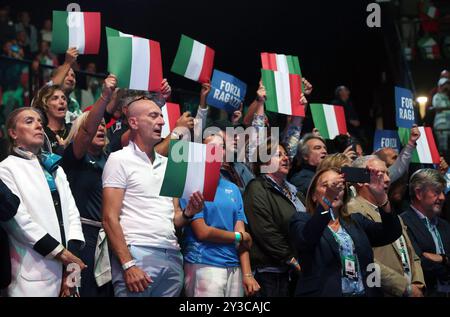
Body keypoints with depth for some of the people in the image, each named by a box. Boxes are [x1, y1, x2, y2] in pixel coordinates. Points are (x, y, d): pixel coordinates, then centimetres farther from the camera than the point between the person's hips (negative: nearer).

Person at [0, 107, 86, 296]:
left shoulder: (54, 167, 19)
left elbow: (71, 212, 9)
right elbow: (19, 220, -11)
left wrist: (72, 253, -6)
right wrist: (61, 252, -12)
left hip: (66, 267, 5)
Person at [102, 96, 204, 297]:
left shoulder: (167, 164, 17)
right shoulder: (120, 159, 0)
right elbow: (110, 218, -8)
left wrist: (188, 213, -4)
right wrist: (128, 265, -17)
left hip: (172, 256, 6)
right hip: (136, 254, -6)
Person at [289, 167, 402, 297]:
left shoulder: (356, 221, 11)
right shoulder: (302, 220, 0)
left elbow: (391, 234, -4)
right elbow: (306, 239, -24)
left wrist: (381, 196, -19)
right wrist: (327, 200, -36)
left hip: (364, 293, 4)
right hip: (324, 292, -4)